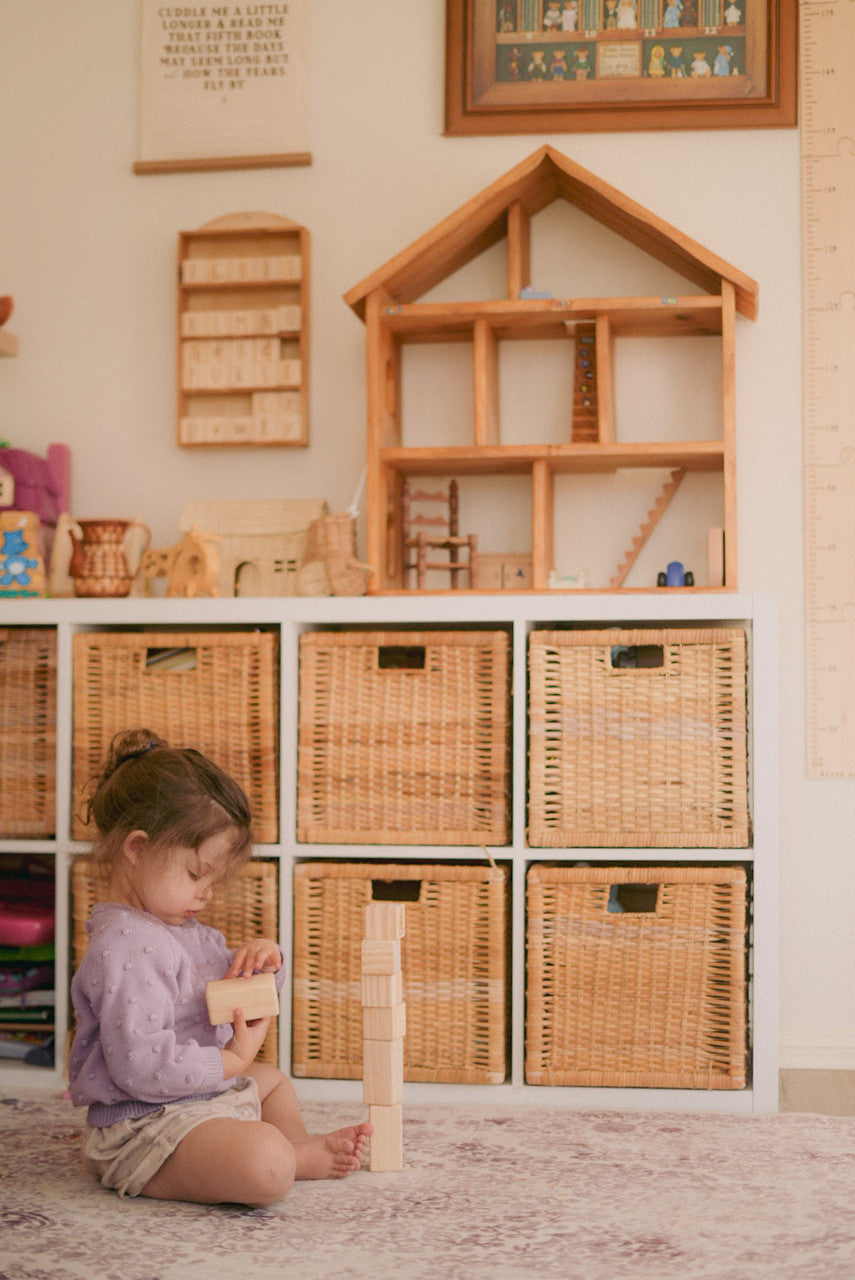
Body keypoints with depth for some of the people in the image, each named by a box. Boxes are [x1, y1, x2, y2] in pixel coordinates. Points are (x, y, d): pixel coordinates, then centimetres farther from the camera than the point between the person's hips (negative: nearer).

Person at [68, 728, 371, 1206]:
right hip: (148, 1126, -11)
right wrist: (232, 1060, -19)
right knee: (266, 1168, -34)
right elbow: (141, 1065, -31)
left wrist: (265, 958, 2)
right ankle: (301, 1157, -4)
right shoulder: (125, 947, -22)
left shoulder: (184, 930, 13)